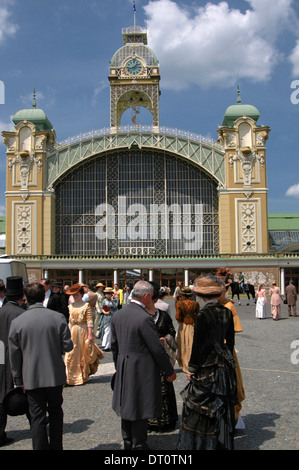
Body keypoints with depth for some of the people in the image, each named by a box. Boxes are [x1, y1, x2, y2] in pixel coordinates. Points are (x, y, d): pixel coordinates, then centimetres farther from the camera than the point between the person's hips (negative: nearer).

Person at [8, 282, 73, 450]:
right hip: (55, 375, 1)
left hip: (31, 378, -1)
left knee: (37, 417, 10)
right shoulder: (58, 317, -9)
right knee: (55, 413, 18)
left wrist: (19, 380, 7)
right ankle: (56, 447, 26)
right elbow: (68, 346, -7)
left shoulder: (17, 322, -8)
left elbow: (14, 355, -3)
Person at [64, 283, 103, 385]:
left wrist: (90, 335, -14)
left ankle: (83, 376, 18)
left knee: (83, 353, 5)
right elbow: (69, 321, 13)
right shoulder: (71, 306, 8)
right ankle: (71, 376, 9)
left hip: (83, 331, -4)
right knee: (72, 354, 0)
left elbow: (89, 321, -9)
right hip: (73, 332, 4)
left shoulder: (86, 306, -5)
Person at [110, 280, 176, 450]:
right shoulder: (144, 318, -21)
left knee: (127, 408, 19)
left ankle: (128, 443, 33)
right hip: (142, 370, -8)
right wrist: (170, 371, -5)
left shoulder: (117, 315, 3)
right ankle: (138, 445, 13)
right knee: (140, 410, 3)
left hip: (123, 370, 8)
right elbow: (157, 349, -17)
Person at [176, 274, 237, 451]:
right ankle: (223, 443, 29)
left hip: (207, 367, -7)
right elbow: (230, 341, 9)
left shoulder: (203, 315, -18)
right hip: (225, 366, 7)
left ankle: (200, 444, 14)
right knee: (223, 407, 17)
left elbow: (198, 345, -15)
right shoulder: (227, 312, 0)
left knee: (201, 408, 6)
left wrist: (192, 369, -6)